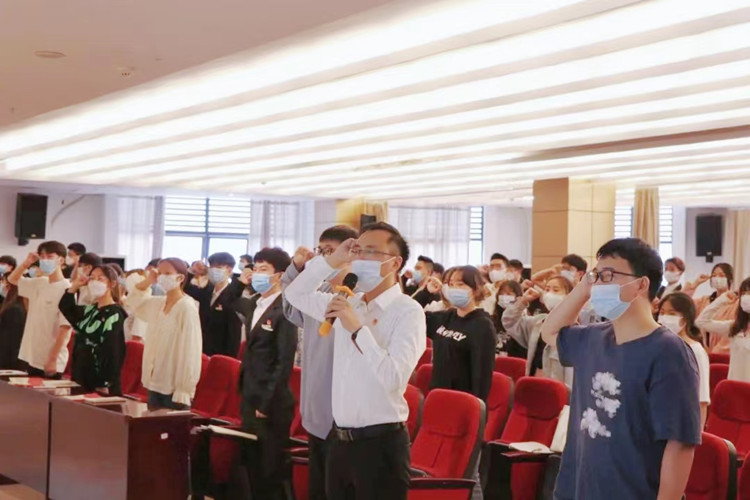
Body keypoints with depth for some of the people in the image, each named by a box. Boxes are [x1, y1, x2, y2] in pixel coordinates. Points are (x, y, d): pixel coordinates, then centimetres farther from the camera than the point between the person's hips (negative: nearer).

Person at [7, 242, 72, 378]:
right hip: (32, 357, 7)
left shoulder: (66, 289, -14)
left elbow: (65, 327, -16)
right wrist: (27, 262, 6)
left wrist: (53, 359, -18)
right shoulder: (39, 283, 8)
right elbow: (12, 279, 24)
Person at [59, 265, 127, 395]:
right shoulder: (90, 310, 13)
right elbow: (65, 308, 26)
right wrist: (75, 286, 10)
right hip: (82, 379, 8)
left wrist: (105, 385, -20)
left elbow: (113, 352, -17)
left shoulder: (115, 314, -11)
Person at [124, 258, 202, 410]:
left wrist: (184, 391, -20)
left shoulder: (187, 308, -14)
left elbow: (190, 352, -17)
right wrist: (147, 282, 9)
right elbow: (132, 303, 27)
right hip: (154, 384, 8)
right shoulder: (157, 304, 9)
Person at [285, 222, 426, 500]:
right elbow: (296, 294, 18)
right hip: (340, 440, 7)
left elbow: (393, 378, -22)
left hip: (381, 443, -7)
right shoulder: (348, 303, 10)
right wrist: (332, 261, 5)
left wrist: (358, 329, -22)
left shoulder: (408, 311, -12)